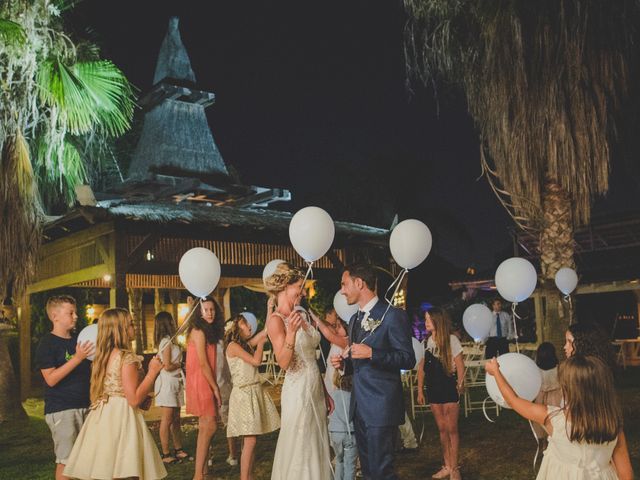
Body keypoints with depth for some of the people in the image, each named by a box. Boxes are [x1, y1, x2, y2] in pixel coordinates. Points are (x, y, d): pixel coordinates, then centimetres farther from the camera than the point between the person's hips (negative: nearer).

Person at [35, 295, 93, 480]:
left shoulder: (79, 340, 11)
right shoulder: (47, 343, -8)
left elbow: (90, 371, 20)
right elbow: (51, 379, -17)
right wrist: (77, 358, -24)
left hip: (84, 406, 7)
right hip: (61, 409, -7)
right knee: (66, 460, -3)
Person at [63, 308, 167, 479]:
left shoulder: (102, 356, 12)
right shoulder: (127, 357, -13)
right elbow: (134, 399, -17)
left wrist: (141, 401, 15)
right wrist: (153, 372, -9)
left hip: (102, 418, 9)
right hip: (121, 419, -9)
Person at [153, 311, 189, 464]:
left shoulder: (168, 340, 11)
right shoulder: (167, 341, -15)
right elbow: (167, 366, -17)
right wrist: (180, 364, -5)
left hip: (175, 382, 9)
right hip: (167, 383, -9)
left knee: (176, 419, 14)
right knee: (167, 420, -4)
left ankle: (178, 450, 21)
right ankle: (166, 454, 2)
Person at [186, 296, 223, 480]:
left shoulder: (208, 331, 13)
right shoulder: (199, 332, -14)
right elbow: (203, 363, -16)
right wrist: (215, 388, -12)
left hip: (206, 384, 9)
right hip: (201, 384, -9)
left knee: (205, 427, 11)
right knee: (210, 426, -11)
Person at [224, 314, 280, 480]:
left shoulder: (246, 344, 14)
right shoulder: (233, 345, -9)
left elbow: (267, 330, 13)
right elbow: (256, 361, -14)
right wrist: (261, 344, 0)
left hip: (255, 392, 8)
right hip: (243, 394, -8)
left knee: (251, 440, 8)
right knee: (250, 441, -11)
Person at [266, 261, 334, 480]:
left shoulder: (299, 316, 11)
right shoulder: (276, 319, -12)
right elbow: (284, 363, -19)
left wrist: (324, 393, 16)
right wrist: (291, 333, -33)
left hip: (316, 390, 8)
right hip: (298, 392, -8)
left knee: (317, 450, 14)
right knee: (300, 452, 2)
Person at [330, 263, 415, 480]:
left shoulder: (393, 315, -10)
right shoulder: (355, 319, 16)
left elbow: (408, 359, -13)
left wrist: (371, 353, -24)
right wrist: (344, 363, 3)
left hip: (381, 406, -8)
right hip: (359, 405, 8)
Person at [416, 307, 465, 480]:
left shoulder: (451, 340, -8)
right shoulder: (427, 341, 6)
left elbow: (460, 366, -8)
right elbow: (422, 367, 9)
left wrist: (460, 386, -14)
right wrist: (420, 390, 8)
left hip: (449, 388, -5)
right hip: (433, 388, 5)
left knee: (451, 429, 0)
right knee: (442, 429, 11)